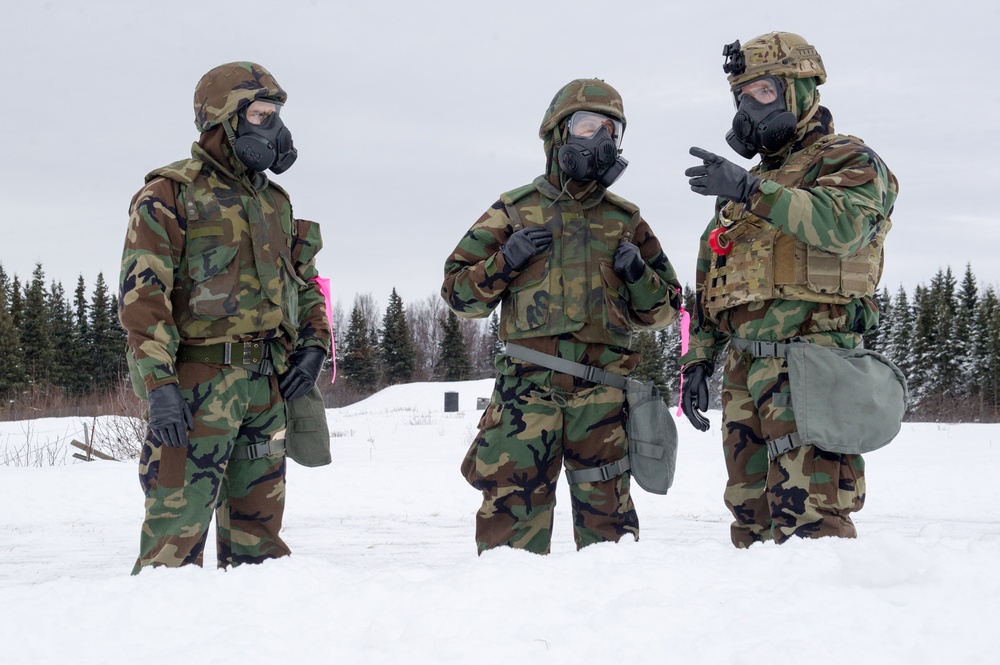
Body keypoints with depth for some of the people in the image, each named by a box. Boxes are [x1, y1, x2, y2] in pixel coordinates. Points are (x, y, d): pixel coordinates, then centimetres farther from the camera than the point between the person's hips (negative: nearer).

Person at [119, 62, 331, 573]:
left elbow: (305, 283, 27)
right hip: (199, 380, -7)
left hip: (267, 383, 7)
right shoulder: (170, 195, -4)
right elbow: (142, 295, -11)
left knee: (258, 529, 12)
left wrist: (313, 345, 8)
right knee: (178, 527, -10)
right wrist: (159, 385, -21)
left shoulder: (275, 203, 19)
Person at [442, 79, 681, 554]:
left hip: (604, 389, 2)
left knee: (606, 512, 3)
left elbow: (663, 311, 21)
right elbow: (457, 292, 10)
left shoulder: (626, 221, 17)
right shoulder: (515, 211, 11)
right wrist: (505, 261, -6)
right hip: (528, 385, -2)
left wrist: (639, 275, 1)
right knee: (513, 504, -6)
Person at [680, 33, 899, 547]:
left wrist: (751, 190, -24)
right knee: (752, 516, 8)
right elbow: (712, 287, 29)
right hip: (744, 368, 8)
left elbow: (844, 223, -20)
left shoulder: (847, 160, 4)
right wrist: (698, 357, 19)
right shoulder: (747, 185, 26)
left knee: (808, 514, -18)